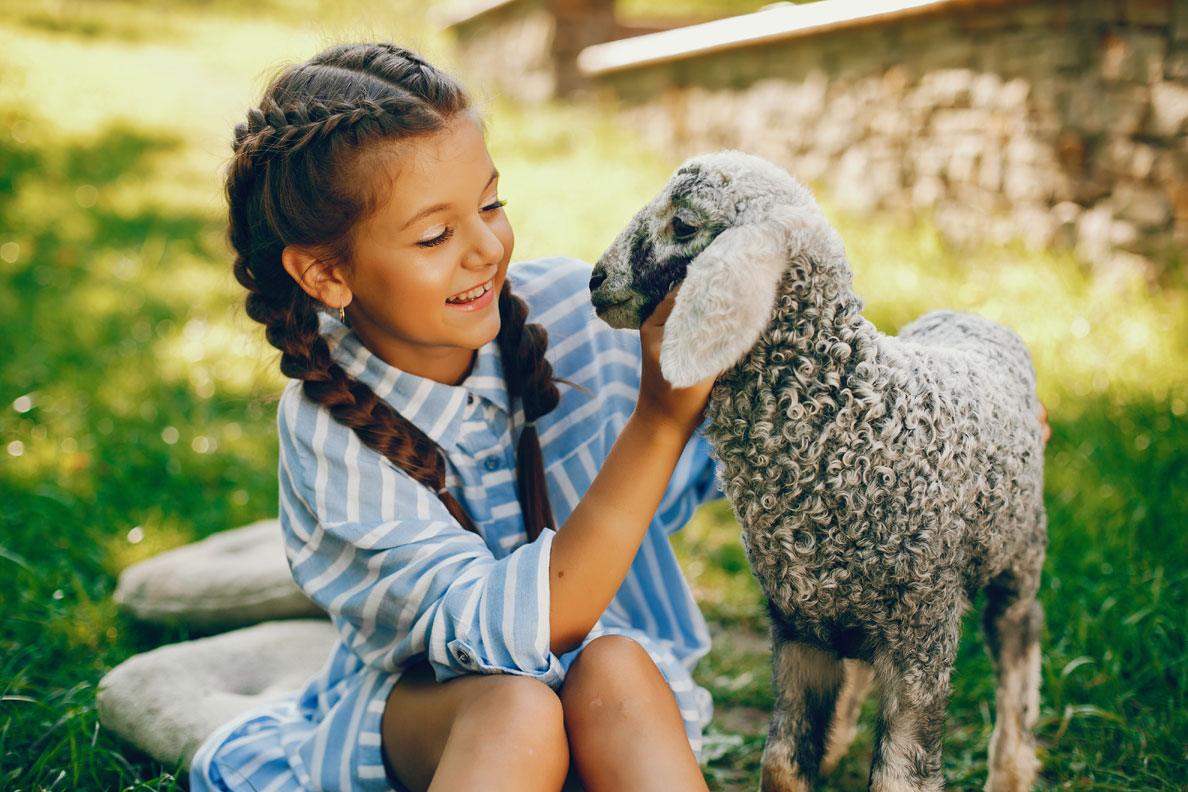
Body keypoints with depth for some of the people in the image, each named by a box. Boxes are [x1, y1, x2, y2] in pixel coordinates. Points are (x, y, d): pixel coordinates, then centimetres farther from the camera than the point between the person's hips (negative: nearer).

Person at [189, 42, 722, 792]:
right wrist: (660, 417, -36)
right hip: (417, 701, -2)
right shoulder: (331, 432, -20)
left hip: (616, 708, 3)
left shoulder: (572, 310, -12)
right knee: (514, 707, -35)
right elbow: (509, 632, -29)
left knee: (613, 669, -32)